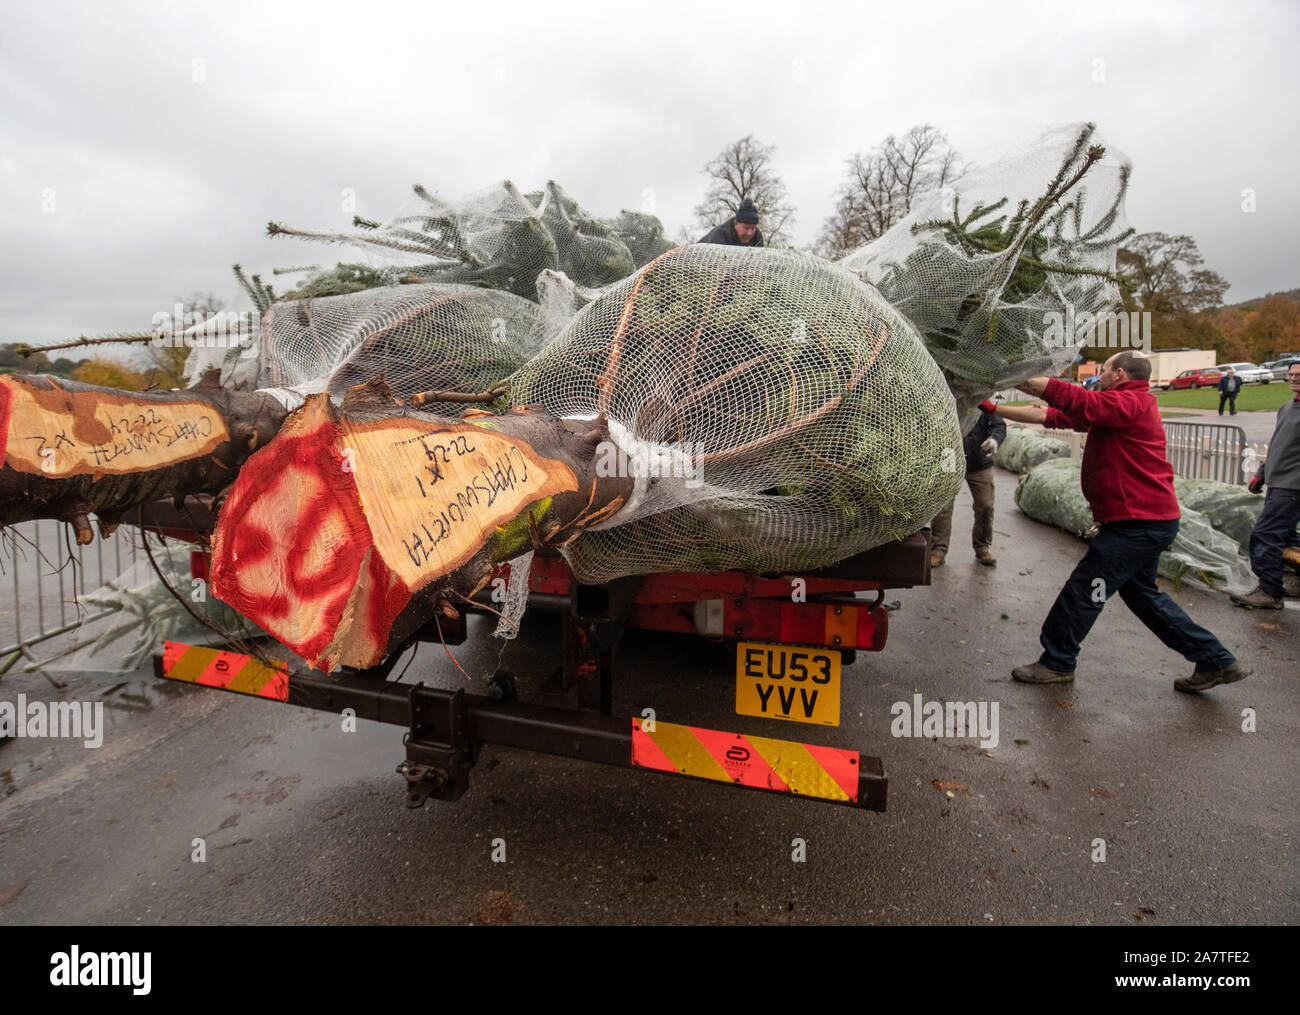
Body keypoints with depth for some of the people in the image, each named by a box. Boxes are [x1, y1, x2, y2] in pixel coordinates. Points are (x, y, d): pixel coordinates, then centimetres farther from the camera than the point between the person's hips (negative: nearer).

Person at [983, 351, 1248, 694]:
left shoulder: (1130, 403, -14)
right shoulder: (1114, 407, 15)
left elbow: (1078, 401, -27)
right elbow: (1054, 415, 13)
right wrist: (995, 409, 10)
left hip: (1138, 523, -11)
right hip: (1149, 520, 11)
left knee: (1082, 589, -4)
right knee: (1140, 593, 21)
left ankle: (1056, 663, 9)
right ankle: (1215, 661, 29)